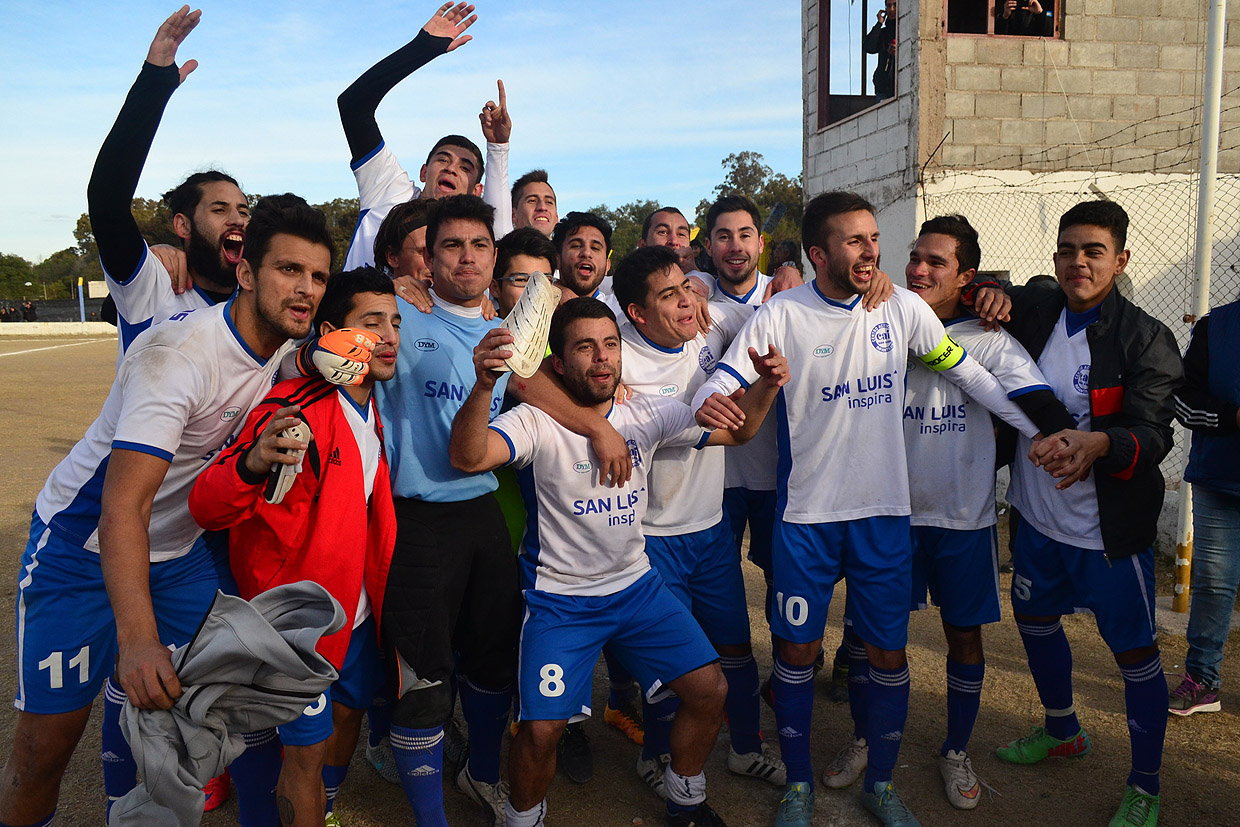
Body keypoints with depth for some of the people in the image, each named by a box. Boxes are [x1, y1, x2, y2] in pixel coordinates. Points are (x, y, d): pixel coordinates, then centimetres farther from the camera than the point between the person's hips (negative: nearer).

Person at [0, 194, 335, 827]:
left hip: (185, 548, 6)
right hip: (86, 545, -6)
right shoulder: (179, 351, -28)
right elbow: (122, 506, -36)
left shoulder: (290, 347, -6)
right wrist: (137, 636, -46)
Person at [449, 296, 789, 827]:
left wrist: (765, 387, -14)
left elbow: (734, 430, 7)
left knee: (709, 689, 2)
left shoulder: (645, 413, -2)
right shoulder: (537, 422, -16)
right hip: (559, 598, -4)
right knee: (541, 729, -12)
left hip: (637, 585, 5)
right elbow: (468, 457, -33)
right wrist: (483, 386, -51)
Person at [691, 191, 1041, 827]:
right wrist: (710, 410, -37)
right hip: (805, 515, -2)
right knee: (798, 649, 10)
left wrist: (1038, 428, 10)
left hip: (884, 512, 2)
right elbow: (719, 387, -13)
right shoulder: (779, 316, -9)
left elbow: (967, 373, 9)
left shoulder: (903, 309, -2)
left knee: (888, 653, 11)